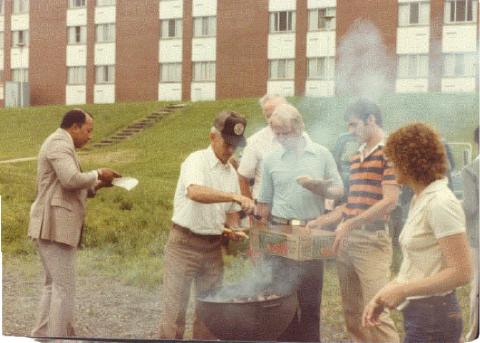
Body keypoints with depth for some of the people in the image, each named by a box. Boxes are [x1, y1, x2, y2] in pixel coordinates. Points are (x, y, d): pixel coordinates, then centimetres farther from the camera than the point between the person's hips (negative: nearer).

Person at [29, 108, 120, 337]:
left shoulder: (61, 145, 23)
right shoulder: (59, 143, -10)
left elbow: (70, 190, 25)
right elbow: (71, 180, -25)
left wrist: (97, 185, 12)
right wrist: (97, 174, -9)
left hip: (54, 227, 11)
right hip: (56, 227, -11)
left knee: (54, 285, 15)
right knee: (64, 287, -7)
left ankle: (40, 337, 19)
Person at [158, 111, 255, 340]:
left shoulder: (231, 172, 9)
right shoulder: (196, 161, -12)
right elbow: (195, 192, -34)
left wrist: (233, 227, -4)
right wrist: (235, 196, -42)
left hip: (213, 246, 7)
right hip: (184, 244, -7)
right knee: (175, 309, -2)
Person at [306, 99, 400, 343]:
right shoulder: (356, 156, 17)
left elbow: (389, 202, -16)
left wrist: (350, 224, -17)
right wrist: (322, 222, 17)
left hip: (372, 240, -8)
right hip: (346, 240, 8)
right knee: (352, 313, 11)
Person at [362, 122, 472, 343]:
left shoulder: (440, 203, -18)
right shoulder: (420, 200, 10)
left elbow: (461, 273, -21)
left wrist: (402, 291, -17)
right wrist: (381, 297, 8)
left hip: (433, 318, -9)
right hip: (418, 314, 9)